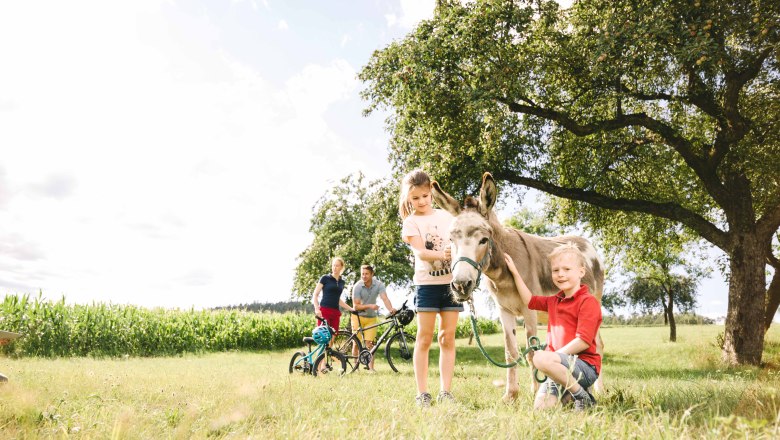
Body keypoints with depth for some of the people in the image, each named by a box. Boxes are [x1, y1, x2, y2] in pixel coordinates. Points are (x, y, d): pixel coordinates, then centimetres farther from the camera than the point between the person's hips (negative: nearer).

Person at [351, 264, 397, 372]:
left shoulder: (378, 285, -13)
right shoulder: (357, 286, -16)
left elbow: (385, 298, -27)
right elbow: (356, 306, -16)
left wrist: (391, 309, -46)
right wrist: (369, 306, -31)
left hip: (371, 317, 1)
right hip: (358, 317, -1)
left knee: (369, 343, -5)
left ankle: (371, 367, 1)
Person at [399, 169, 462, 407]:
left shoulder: (445, 215, 10)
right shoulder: (411, 222, -1)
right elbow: (420, 252, -14)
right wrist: (443, 255, -32)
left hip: (451, 282, 3)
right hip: (427, 283, -3)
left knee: (448, 338, 5)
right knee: (424, 339, 1)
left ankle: (445, 391, 11)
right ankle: (422, 393, 8)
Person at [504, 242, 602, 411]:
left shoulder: (588, 301, -10)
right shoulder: (554, 301, 15)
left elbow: (583, 341, -18)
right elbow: (530, 300, 24)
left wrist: (551, 357, -17)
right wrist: (515, 272, 20)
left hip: (586, 366, -7)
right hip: (563, 367, 7)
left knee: (541, 358, -33)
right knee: (540, 407, -11)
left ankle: (584, 398, -13)